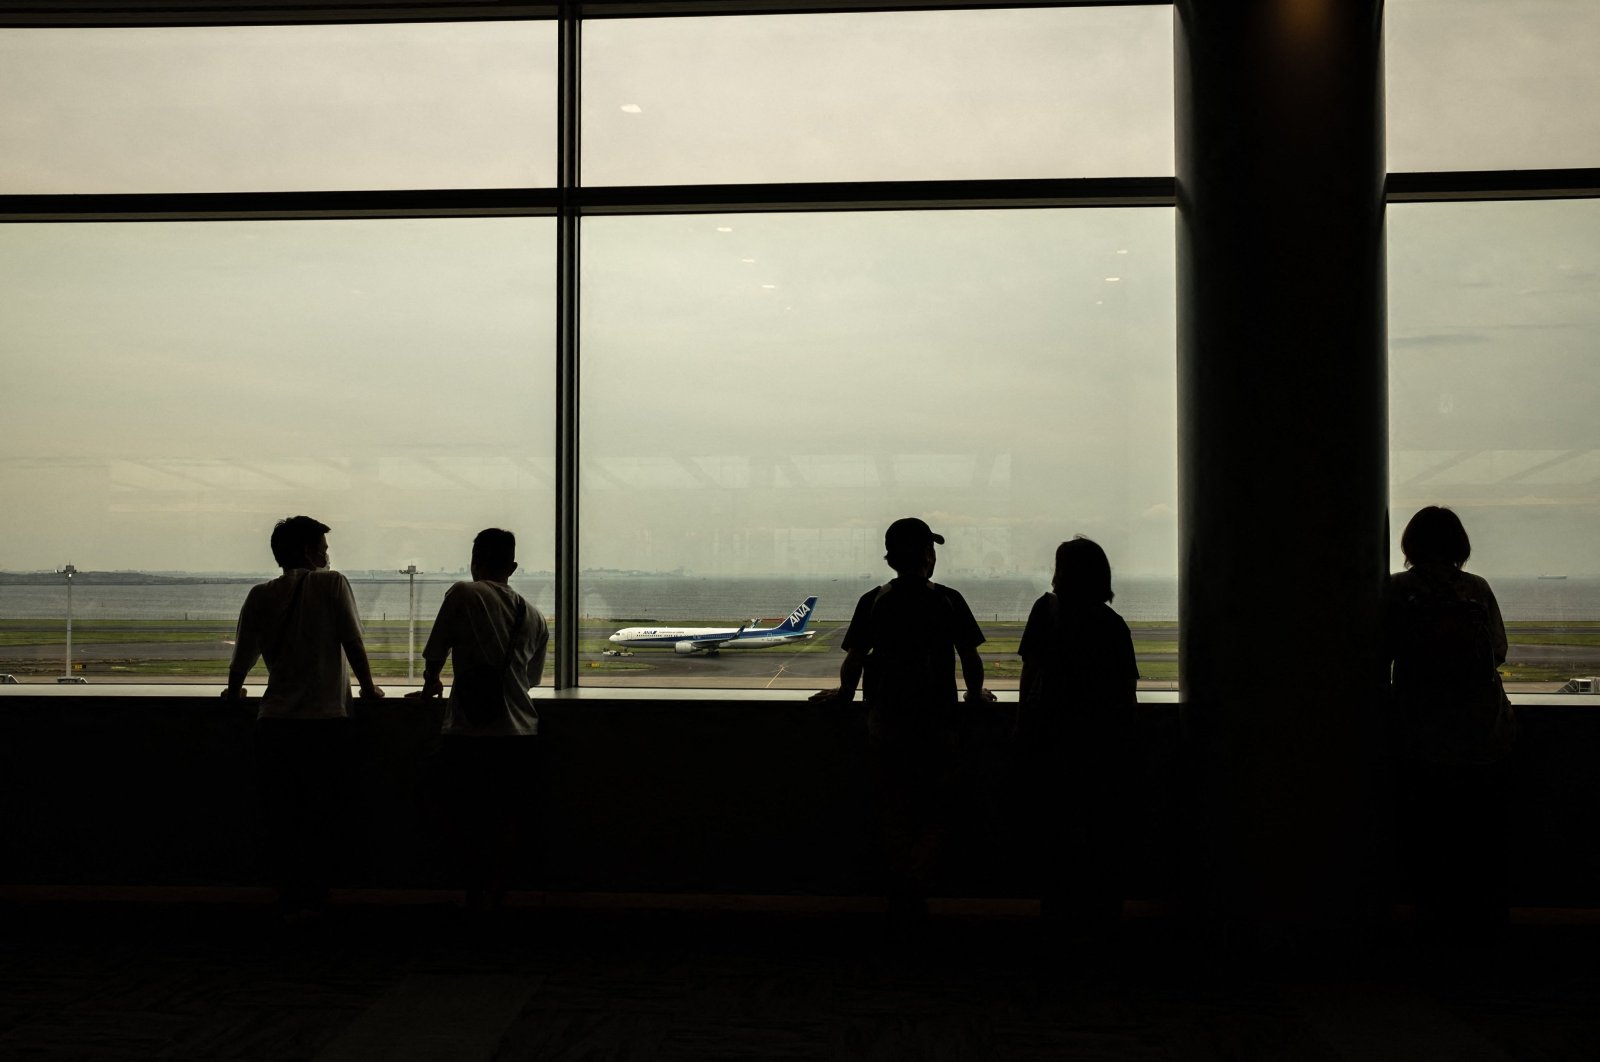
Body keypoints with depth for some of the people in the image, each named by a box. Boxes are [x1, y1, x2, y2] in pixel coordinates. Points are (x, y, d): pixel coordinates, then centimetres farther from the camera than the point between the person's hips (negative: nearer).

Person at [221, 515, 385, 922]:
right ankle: (311, 900, 14)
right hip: (327, 721, -3)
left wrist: (234, 690, 29)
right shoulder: (332, 584, -3)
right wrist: (368, 687, 9)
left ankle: (288, 899, 17)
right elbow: (353, 644, -5)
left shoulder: (260, 596, 6)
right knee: (322, 816, 8)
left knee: (281, 816, 11)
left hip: (275, 724, 3)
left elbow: (243, 657, 10)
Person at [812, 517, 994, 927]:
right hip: (938, 722, -2)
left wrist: (845, 692, 19)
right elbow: (970, 657, 0)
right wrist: (976, 692, 19)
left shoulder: (873, 602, -2)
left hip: (886, 723, 2)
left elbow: (854, 659, 0)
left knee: (894, 814, 14)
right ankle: (915, 891, 1)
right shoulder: (948, 601, -5)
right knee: (936, 815, 11)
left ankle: (899, 898, 20)